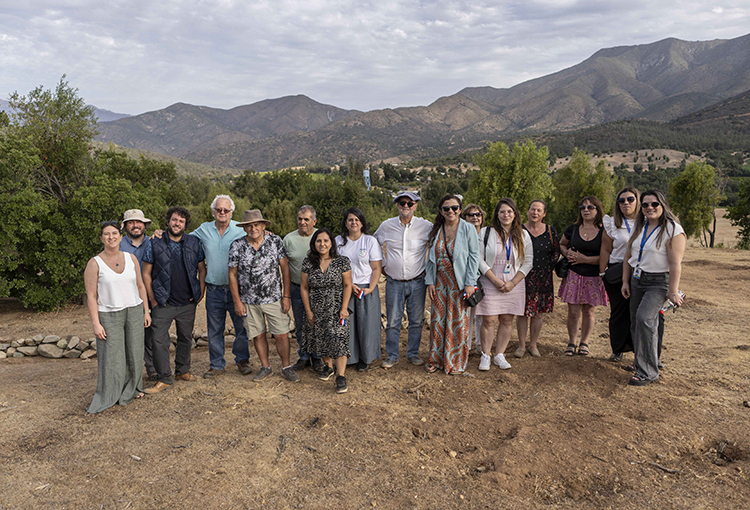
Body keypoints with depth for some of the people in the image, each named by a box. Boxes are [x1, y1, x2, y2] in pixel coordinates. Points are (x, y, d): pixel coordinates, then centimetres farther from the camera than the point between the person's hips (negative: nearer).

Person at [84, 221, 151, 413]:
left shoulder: (131, 258, 5)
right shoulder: (95, 263, -6)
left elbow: (140, 286, 11)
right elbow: (91, 296, -7)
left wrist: (146, 311, 9)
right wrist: (96, 323, -12)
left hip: (134, 312, 4)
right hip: (109, 316, -4)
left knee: (134, 353, 11)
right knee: (111, 357, -1)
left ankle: (131, 389, 29)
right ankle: (109, 396, 16)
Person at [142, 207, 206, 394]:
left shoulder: (194, 243, 2)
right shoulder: (155, 244, -3)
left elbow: (201, 269, 10)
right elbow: (146, 274, 1)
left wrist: (201, 293, 2)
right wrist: (153, 300, -3)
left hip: (188, 303, 2)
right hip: (163, 303, -2)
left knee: (186, 338, 14)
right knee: (159, 340, -4)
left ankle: (182, 370, 32)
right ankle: (164, 378, 7)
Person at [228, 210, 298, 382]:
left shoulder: (275, 241, -6)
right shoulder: (237, 246, -6)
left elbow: (285, 268, -3)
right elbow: (232, 274, 0)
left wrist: (286, 296, -6)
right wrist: (237, 302, -2)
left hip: (274, 298, 0)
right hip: (249, 301, 1)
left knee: (282, 335, 2)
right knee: (258, 335, 11)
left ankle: (286, 367, 22)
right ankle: (265, 367, 30)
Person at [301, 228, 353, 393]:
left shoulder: (342, 262, -6)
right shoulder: (308, 263, 0)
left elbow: (347, 286, -3)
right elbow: (304, 288, 3)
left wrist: (344, 308, -10)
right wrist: (308, 311, 0)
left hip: (336, 310, -3)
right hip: (316, 310, 3)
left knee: (338, 339, -12)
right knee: (321, 339, 10)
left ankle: (341, 376, -9)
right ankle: (328, 366, 33)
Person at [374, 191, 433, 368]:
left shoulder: (426, 226, -3)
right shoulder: (387, 225, 1)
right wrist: (381, 266, 12)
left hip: (417, 282, 0)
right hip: (394, 282, 0)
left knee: (416, 320, 7)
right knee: (392, 321, 4)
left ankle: (413, 354, 23)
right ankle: (392, 356, 17)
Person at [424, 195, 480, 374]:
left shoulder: (468, 229, -5)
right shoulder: (436, 230, 7)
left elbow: (474, 256, -7)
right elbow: (431, 258, 10)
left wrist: (470, 283, -12)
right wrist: (430, 281, 4)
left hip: (459, 283, -3)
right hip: (440, 282, 4)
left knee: (459, 321, 4)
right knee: (437, 319, 7)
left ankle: (456, 362, 19)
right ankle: (435, 359, 22)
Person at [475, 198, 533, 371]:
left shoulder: (523, 235, 6)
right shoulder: (486, 232, 0)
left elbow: (528, 262, 4)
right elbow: (479, 259, -4)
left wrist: (513, 283, -7)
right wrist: (496, 280, -11)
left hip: (514, 285, 2)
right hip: (490, 284, -2)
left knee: (507, 320, 6)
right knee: (489, 320, -3)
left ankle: (500, 355, 19)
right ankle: (485, 356, 11)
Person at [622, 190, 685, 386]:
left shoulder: (673, 230, -12)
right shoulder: (639, 228, 10)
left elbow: (675, 264, -16)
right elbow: (629, 256, 15)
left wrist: (673, 292, -19)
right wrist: (625, 281, 10)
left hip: (659, 283, -7)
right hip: (637, 280, 7)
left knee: (644, 318, -22)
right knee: (636, 323, 7)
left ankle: (648, 372, -15)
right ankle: (641, 364, 23)